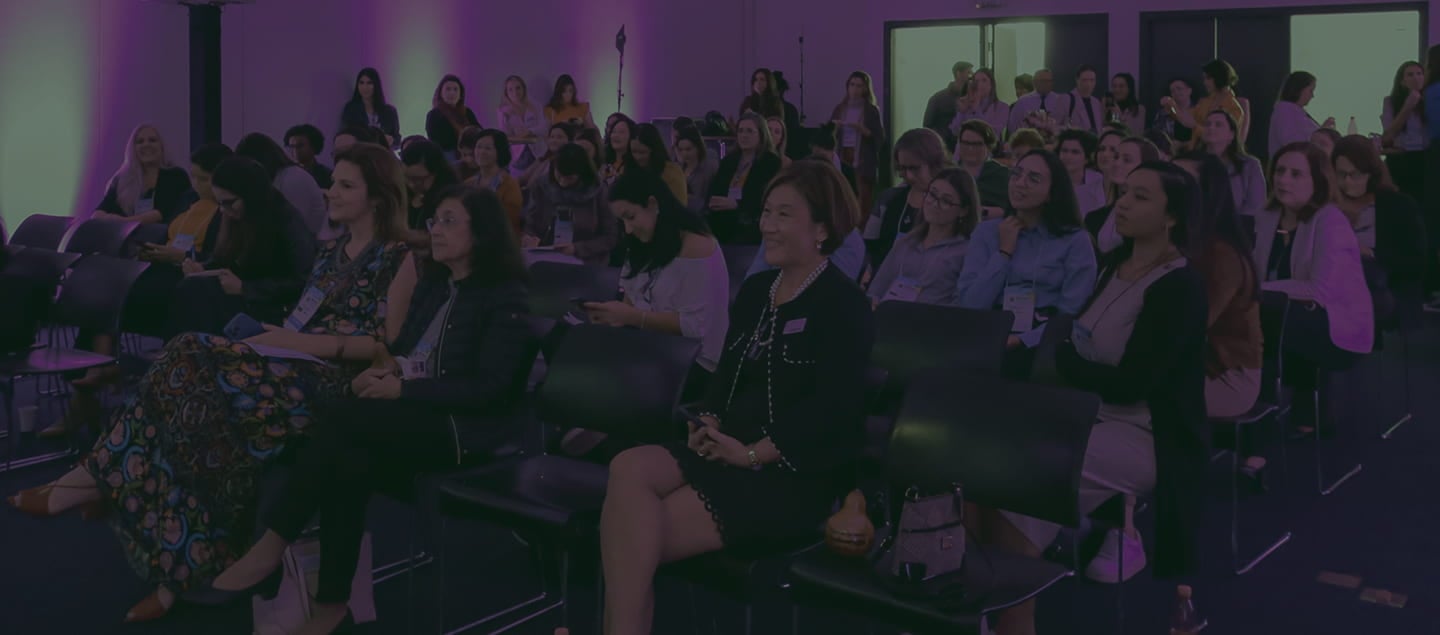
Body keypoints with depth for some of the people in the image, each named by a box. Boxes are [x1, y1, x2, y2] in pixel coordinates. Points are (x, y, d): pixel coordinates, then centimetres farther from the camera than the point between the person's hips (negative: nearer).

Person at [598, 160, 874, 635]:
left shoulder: (844, 304, -7)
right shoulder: (755, 291, 17)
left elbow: (831, 409, -16)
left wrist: (752, 454, -18)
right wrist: (707, 425, -4)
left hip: (798, 476, -7)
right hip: (731, 454, 7)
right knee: (629, 469, -23)